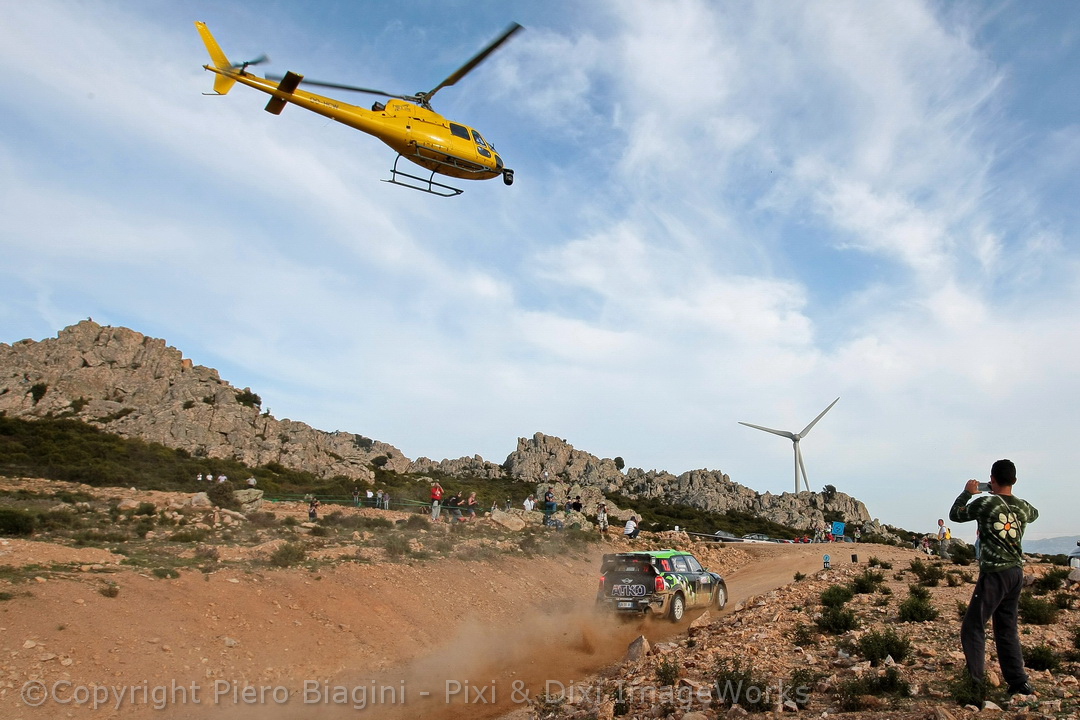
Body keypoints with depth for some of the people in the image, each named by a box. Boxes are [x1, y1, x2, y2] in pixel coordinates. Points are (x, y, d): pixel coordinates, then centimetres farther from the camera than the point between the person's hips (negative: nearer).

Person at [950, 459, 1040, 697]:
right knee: (1007, 630, 16)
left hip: (994, 573, -7)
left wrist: (967, 492, 14)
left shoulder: (985, 503, -13)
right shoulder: (1023, 507, 5)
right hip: (1016, 573, 7)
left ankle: (976, 682, -3)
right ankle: (1019, 683, 18)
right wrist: (1011, 497, 31)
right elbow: (1034, 513, 31)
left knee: (973, 627, 0)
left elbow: (955, 515, 2)